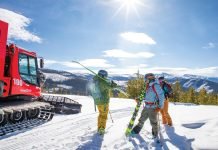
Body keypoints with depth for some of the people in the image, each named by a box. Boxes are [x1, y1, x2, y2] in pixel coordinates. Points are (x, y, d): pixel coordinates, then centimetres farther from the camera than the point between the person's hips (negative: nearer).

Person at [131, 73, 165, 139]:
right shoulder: (148, 87, 11)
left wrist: (160, 106, -18)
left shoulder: (155, 86, -15)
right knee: (141, 120, 15)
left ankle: (155, 133, 27)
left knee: (153, 122, 7)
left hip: (153, 108, -8)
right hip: (146, 107, 8)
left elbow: (161, 96, -18)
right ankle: (136, 130, 28)